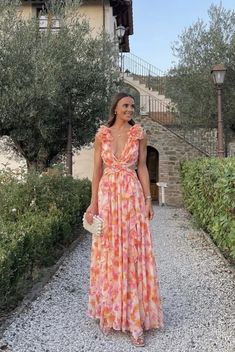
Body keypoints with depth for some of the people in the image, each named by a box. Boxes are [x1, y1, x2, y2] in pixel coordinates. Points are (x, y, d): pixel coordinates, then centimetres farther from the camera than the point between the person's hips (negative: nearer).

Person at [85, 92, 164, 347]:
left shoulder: (139, 134, 4)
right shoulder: (102, 134, 4)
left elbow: (142, 168, 5)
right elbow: (97, 169, 4)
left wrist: (148, 199, -1)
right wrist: (93, 202, -1)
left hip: (132, 196, 0)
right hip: (107, 195, 1)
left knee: (133, 253, -1)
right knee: (108, 252, 7)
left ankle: (134, 318, 8)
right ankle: (109, 313, 23)